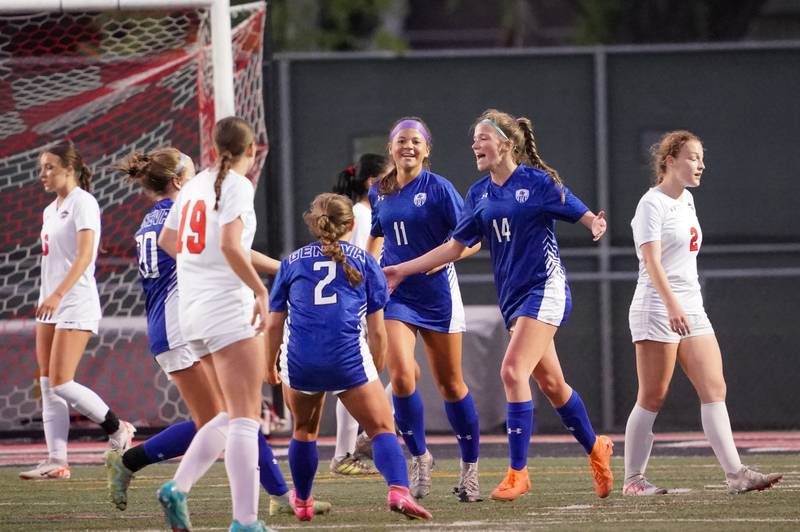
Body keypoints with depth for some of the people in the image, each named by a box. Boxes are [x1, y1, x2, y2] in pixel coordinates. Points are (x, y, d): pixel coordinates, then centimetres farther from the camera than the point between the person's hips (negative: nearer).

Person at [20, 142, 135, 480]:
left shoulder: (83, 203, -9)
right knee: (48, 386, 1)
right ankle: (56, 461, 0)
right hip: (50, 305, 9)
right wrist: (46, 300, 17)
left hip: (76, 305, -9)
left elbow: (85, 255, -20)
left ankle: (117, 429, 7)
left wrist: (57, 295, -30)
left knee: (61, 384, -13)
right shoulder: (50, 210, 17)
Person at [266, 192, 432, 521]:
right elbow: (377, 332, 10)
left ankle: (302, 503, 35)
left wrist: (270, 366, 33)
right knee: (382, 430, 0)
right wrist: (375, 373, 23)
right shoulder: (365, 263, 13)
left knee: (304, 431, 25)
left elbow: (274, 325, 18)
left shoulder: (292, 263, 17)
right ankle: (398, 491, -24)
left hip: (299, 360, 2)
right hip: (348, 359, -2)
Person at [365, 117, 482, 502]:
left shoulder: (438, 189, -7)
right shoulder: (379, 193, 7)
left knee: (450, 383, 6)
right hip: (396, 293, 3)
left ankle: (470, 468, 20)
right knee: (401, 376, -17)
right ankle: (419, 458, 0)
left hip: (437, 293, -3)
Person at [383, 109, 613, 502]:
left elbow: (584, 216, -8)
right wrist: (402, 270, 11)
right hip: (512, 296, 7)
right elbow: (456, 246, 13)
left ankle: (518, 471, -15)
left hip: (544, 289, -7)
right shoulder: (479, 194, 9)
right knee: (550, 382, 13)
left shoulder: (537, 182, -9)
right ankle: (595, 449, 32)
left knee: (513, 371, -18)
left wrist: (596, 225, -33)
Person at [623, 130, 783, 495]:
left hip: (690, 309, 8)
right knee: (652, 399, -4)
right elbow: (652, 260, -21)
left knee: (714, 390, -2)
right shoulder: (652, 203, -10)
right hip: (657, 310, -8)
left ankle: (735, 474, -7)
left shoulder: (686, 200, 16)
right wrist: (672, 305, -33)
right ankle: (632, 479, 3)